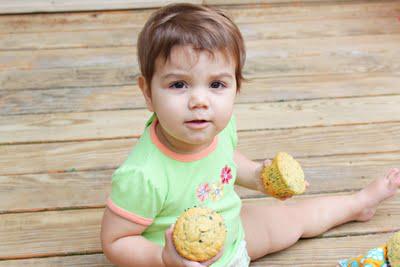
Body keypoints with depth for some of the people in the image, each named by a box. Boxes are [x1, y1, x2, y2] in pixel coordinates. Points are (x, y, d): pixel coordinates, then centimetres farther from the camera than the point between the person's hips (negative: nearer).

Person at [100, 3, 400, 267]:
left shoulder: (220, 126, -18)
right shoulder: (142, 176, -38)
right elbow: (114, 241, -26)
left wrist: (256, 175, -8)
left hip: (233, 233, 6)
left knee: (293, 218, 23)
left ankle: (360, 202, 50)